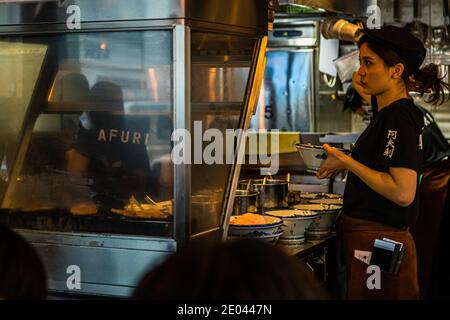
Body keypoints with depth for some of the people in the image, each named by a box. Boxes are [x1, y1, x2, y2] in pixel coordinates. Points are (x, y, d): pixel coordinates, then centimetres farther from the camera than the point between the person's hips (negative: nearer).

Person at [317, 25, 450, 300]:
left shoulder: (400, 117, -17)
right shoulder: (388, 113, 13)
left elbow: (403, 192, -25)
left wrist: (348, 163, -19)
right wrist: (343, 163, 12)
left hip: (379, 243, -10)